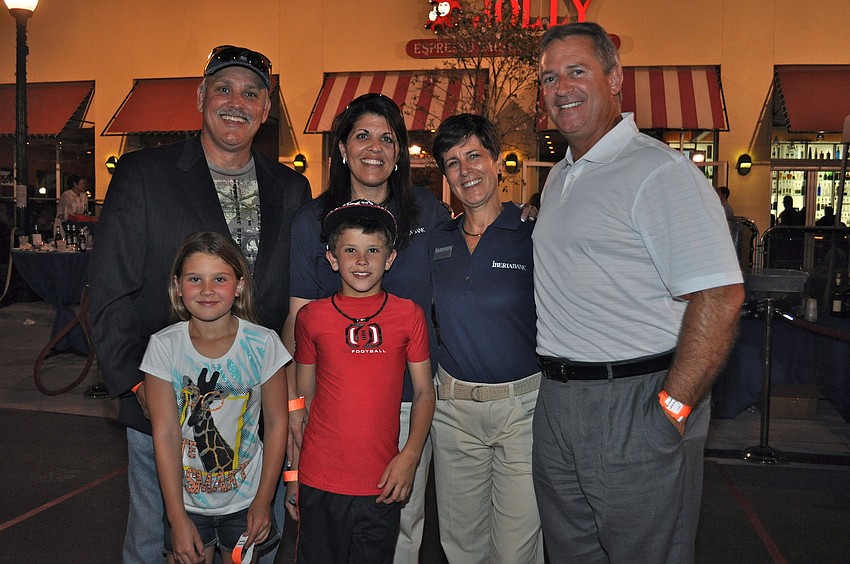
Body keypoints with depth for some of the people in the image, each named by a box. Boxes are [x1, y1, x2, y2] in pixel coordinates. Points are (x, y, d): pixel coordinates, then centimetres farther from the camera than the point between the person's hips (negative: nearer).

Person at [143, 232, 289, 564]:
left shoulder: (262, 343, -13)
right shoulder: (164, 346, -12)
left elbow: (277, 424, -7)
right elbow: (165, 434, -12)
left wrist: (263, 502, -7)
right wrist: (178, 518, -12)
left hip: (245, 501, 0)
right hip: (185, 501, 0)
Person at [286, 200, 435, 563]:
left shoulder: (409, 315, 0)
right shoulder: (311, 317, 1)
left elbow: (424, 392, 4)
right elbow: (302, 398, 7)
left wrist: (410, 456, -7)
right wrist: (291, 472, 7)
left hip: (382, 485, 0)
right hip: (319, 482, 0)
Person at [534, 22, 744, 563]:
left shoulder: (659, 170, -13)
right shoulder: (559, 178, 15)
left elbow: (719, 295, -20)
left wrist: (672, 409, -22)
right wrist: (556, 382, 16)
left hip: (634, 407, -8)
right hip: (556, 404, 8)